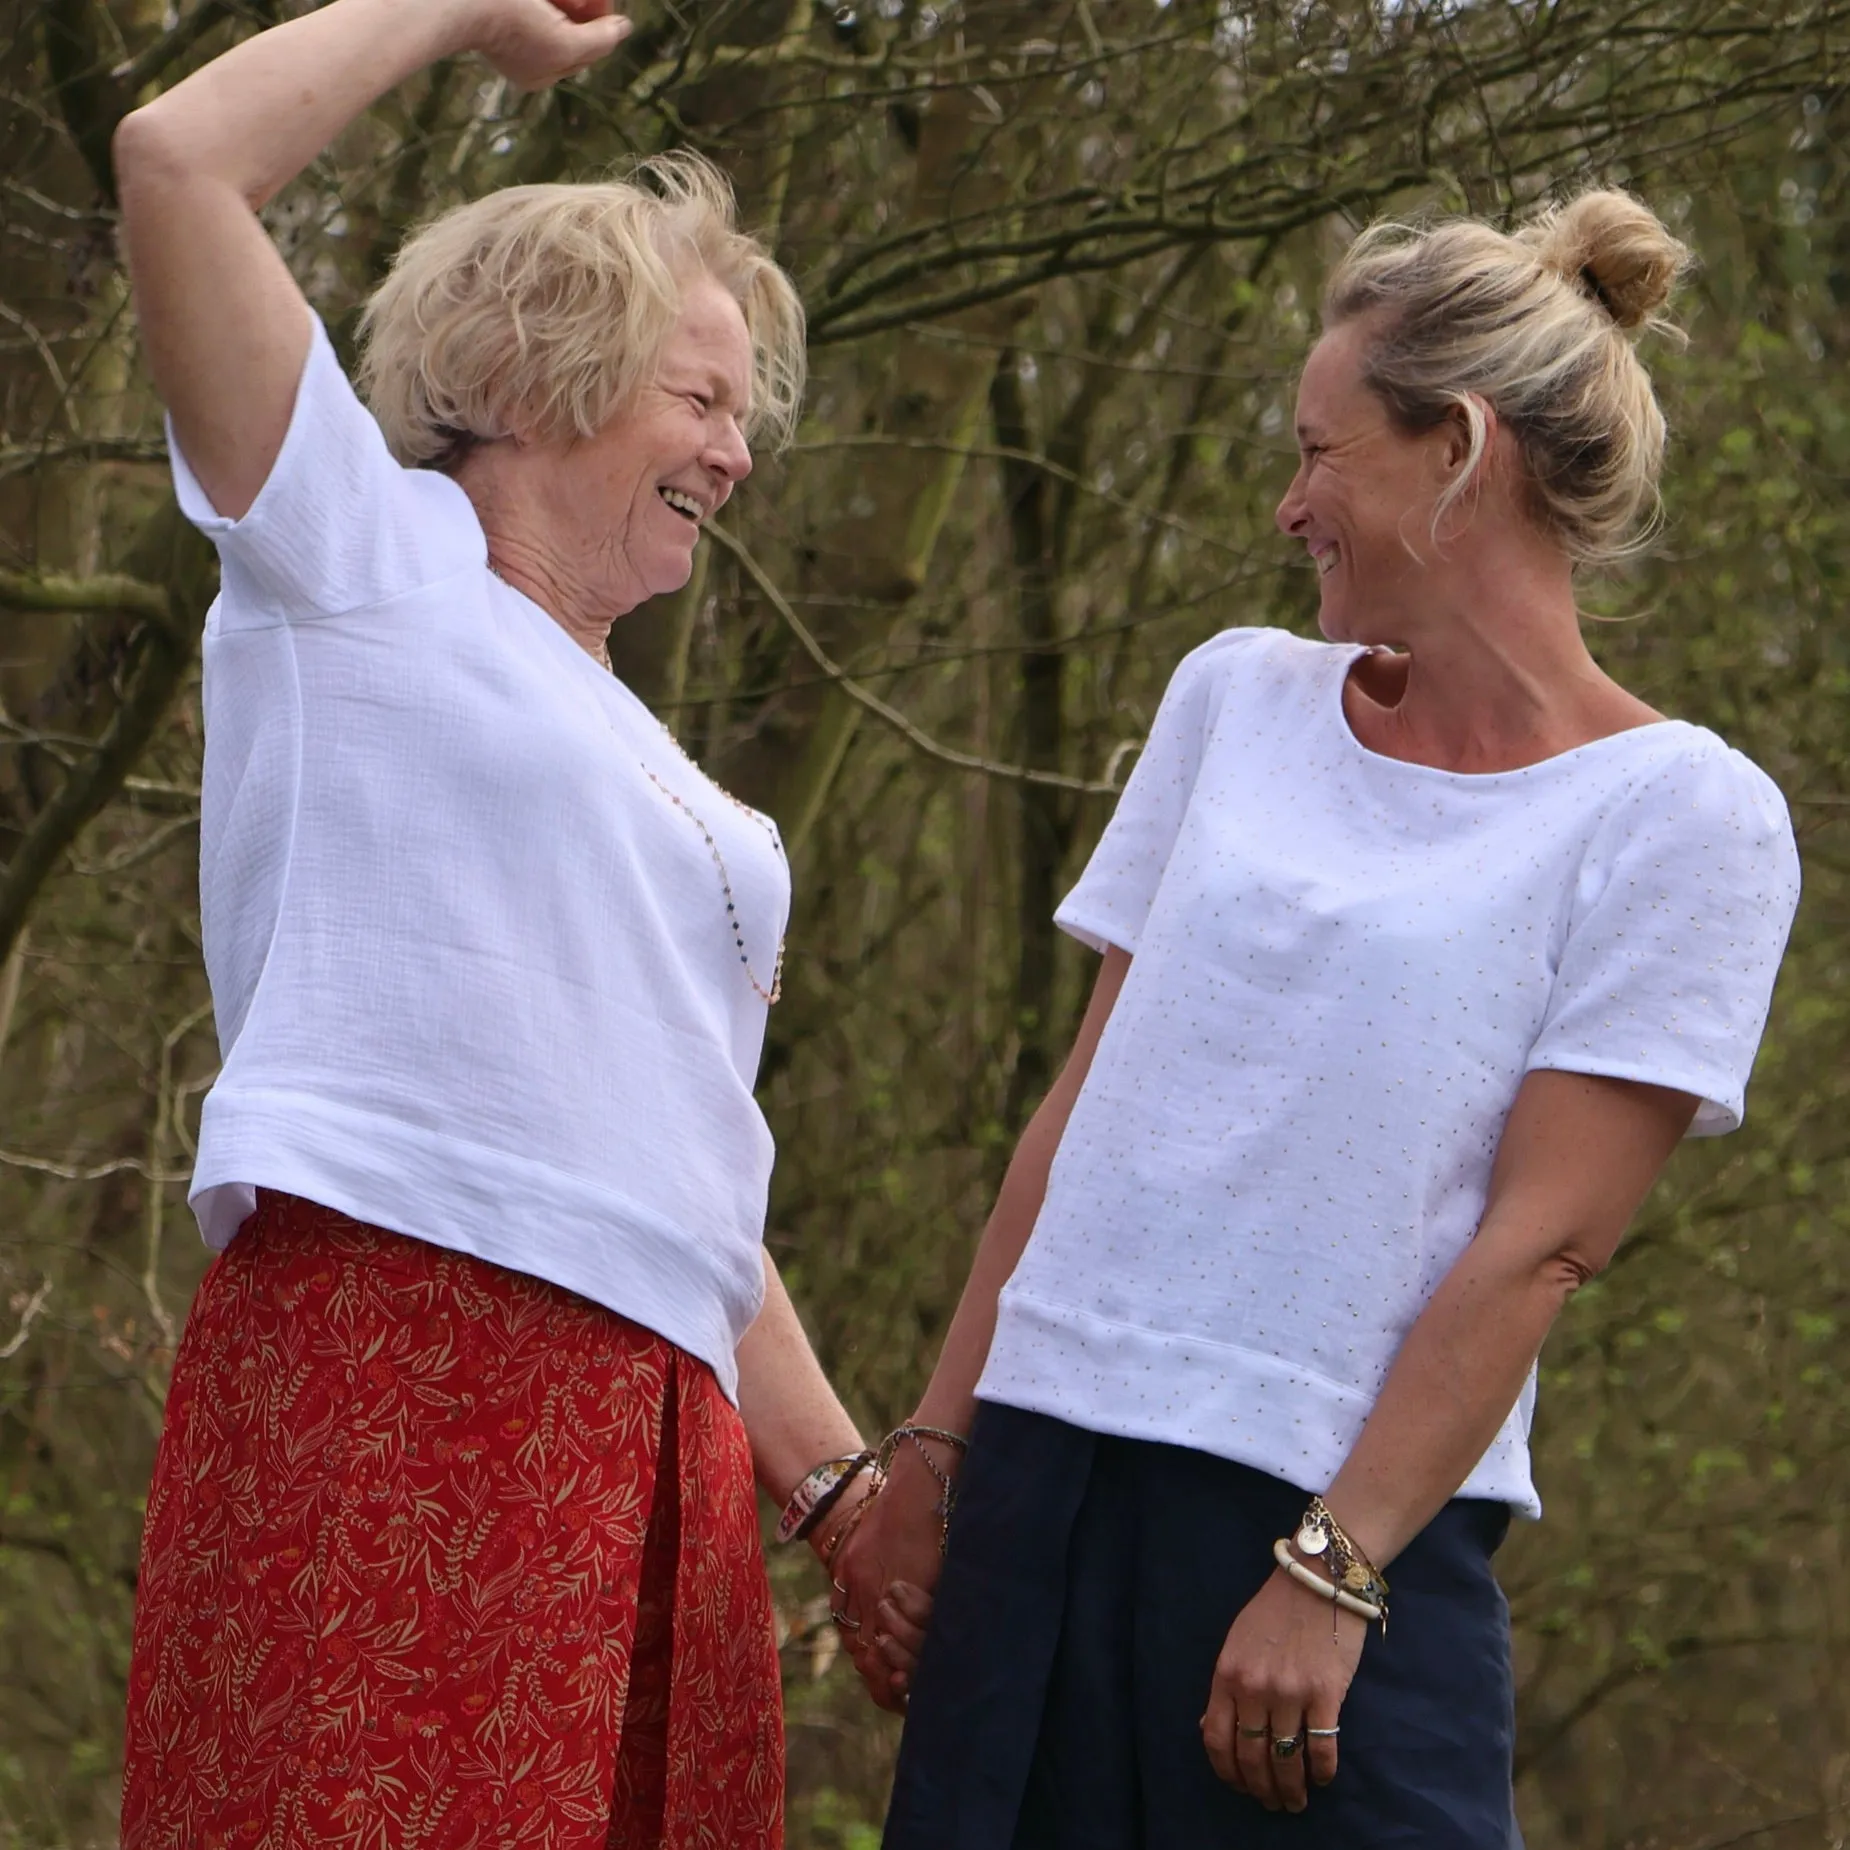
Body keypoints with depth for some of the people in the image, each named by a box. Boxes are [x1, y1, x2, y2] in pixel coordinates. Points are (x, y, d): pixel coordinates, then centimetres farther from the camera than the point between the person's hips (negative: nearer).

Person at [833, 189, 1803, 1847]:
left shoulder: (1676, 813, -4)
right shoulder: (1241, 699, 12)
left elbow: (1542, 1242, -9)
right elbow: (1086, 1107, 14)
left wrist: (1329, 1573, -15)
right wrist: (930, 1460, 10)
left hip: (1344, 1516, -5)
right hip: (1048, 1469, 5)